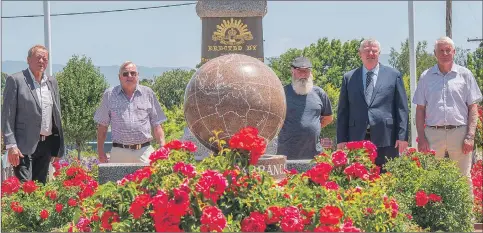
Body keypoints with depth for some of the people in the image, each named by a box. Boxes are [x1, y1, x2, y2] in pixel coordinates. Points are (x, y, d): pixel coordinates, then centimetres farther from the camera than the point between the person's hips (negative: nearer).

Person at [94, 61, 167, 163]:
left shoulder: (148, 93, 12)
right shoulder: (110, 95, 10)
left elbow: (156, 125, 12)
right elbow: (102, 125, 11)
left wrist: (163, 147, -1)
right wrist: (100, 151, 6)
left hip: (144, 152, 0)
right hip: (119, 152, 0)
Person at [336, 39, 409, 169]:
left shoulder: (394, 75, 9)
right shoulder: (349, 78, 13)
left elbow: (402, 108, 6)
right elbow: (343, 111, 11)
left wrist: (402, 136, -3)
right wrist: (341, 140, 4)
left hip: (386, 139, -1)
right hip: (357, 140, 1)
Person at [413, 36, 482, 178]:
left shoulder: (465, 74, 6)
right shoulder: (426, 77, 9)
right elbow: (420, 109, 10)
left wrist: (470, 136, -6)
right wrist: (421, 138, 1)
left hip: (459, 133, -1)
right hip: (433, 134, 1)